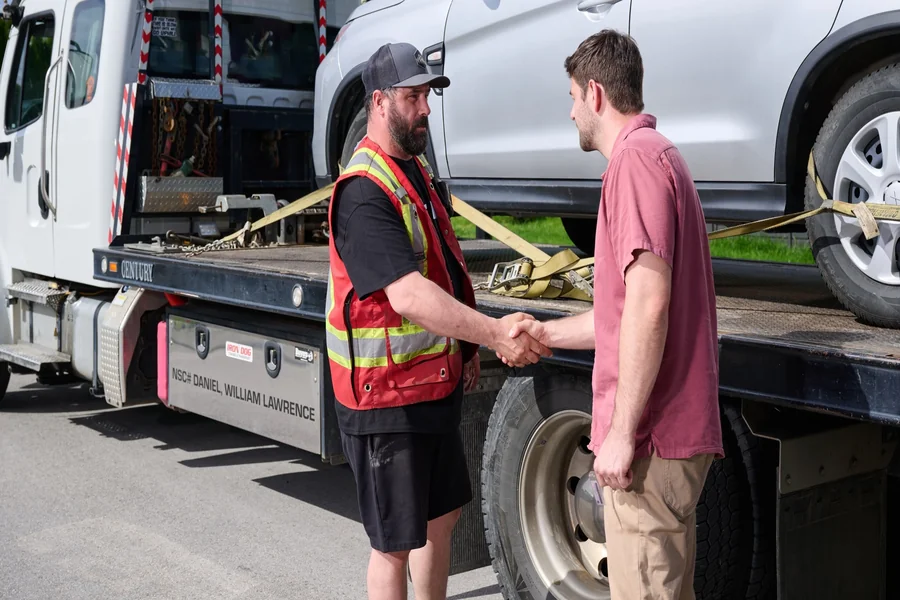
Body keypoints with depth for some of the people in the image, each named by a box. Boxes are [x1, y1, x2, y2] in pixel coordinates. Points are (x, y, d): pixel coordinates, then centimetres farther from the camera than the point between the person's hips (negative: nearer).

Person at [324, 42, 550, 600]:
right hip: (386, 397, -10)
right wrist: (494, 333, -36)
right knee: (396, 543, 2)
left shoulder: (419, 171, 12)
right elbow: (407, 295, -32)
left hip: (435, 383, 10)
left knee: (443, 514, 22)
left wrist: (466, 350, 12)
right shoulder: (363, 192, -21)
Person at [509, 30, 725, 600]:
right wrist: (549, 333, 31)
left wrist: (622, 433, -21)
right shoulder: (656, 154, 20)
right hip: (679, 426, 10)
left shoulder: (636, 157, -13)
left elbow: (649, 304, -23)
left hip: (652, 438, -10)